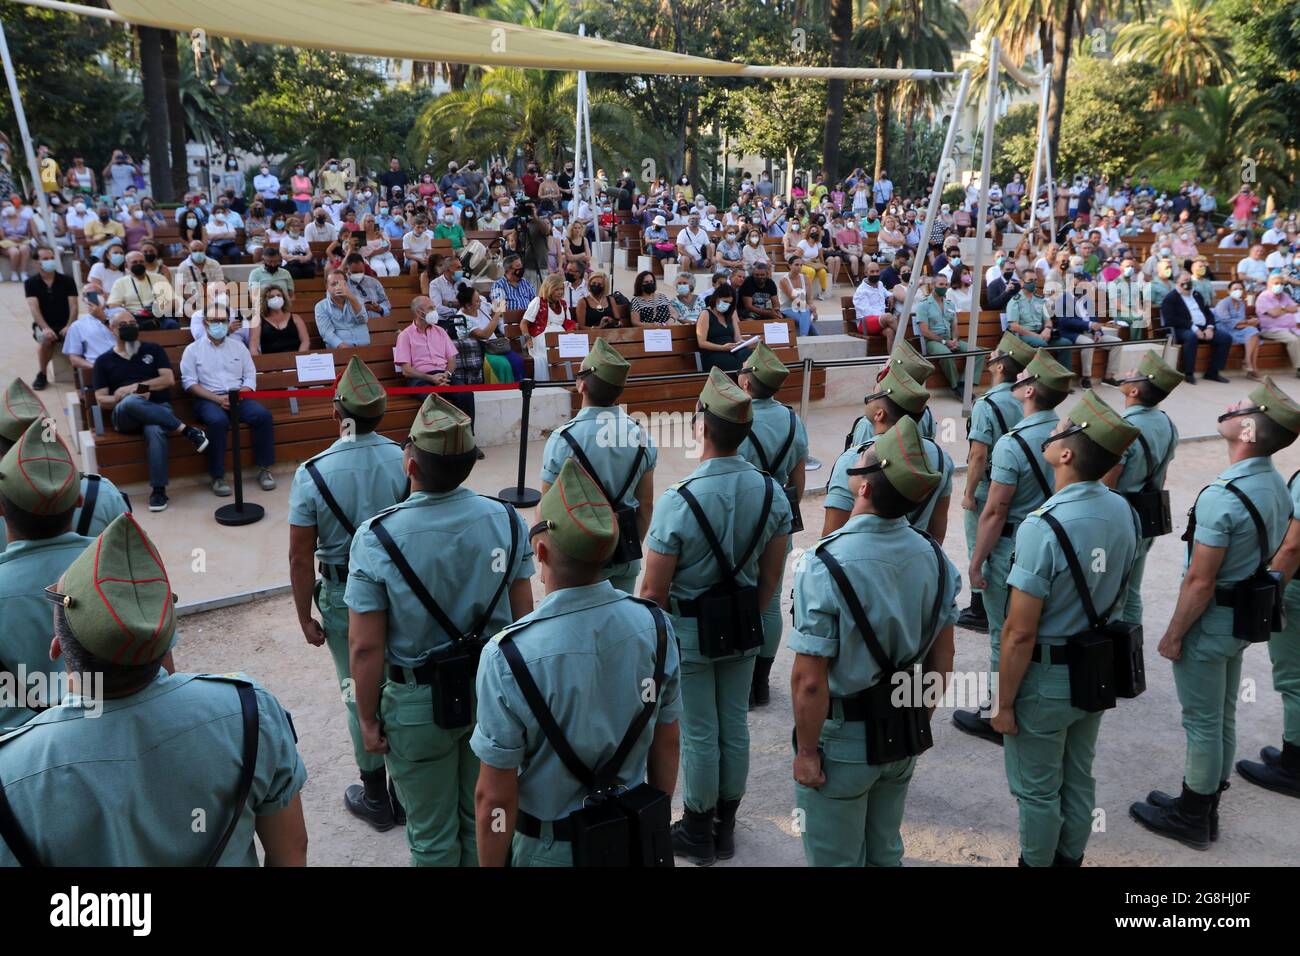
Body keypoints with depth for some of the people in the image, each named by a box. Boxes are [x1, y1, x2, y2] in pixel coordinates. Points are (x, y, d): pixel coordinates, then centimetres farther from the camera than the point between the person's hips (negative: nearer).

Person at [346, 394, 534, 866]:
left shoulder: (375, 538, -20)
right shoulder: (507, 520, -11)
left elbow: (366, 647, -16)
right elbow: (524, 616, -2)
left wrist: (368, 719, -2)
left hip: (420, 705, -3)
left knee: (433, 836, 18)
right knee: (485, 821, 23)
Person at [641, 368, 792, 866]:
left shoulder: (678, 500, -25)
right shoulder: (771, 492, -9)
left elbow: (654, 590, -19)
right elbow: (772, 575, 2)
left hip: (690, 632, -5)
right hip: (744, 628, 5)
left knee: (700, 735, 10)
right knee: (735, 726, 17)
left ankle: (697, 832, 28)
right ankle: (725, 826, 34)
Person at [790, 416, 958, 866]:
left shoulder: (824, 567, -26)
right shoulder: (934, 556, -7)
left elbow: (809, 681, -24)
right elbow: (942, 661, 2)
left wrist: (807, 752, -11)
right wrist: (920, 723, 15)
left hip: (843, 742, -5)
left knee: (835, 860, 16)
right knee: (885, 852, 25)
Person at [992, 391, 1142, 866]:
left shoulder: (1042, 528, -29)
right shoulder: (1125, 513, -6)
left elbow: (1020, 633, -24)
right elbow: (1115, 595, 9)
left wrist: (1004, 703, -13)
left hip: (1045, 679, -7)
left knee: (1037, 791, 13)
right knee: (1079, 779, 24)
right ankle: (1070, 860, 42)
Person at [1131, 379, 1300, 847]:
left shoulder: (1221, 497, -28)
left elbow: (1200, 581, -24)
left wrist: (1173, 635, -13)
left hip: (1208, 623, -9)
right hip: (1244, 618, 9)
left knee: (1203, 723, 6)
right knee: (1223, 718, 20)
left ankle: (1191, 819, 22)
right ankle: (1205, 809, 36)